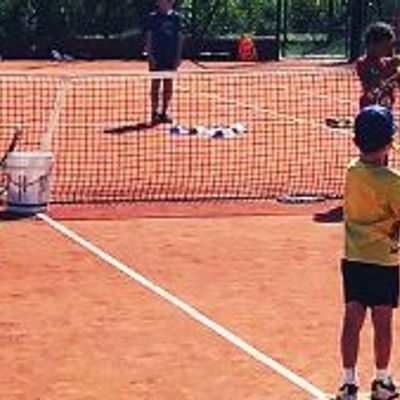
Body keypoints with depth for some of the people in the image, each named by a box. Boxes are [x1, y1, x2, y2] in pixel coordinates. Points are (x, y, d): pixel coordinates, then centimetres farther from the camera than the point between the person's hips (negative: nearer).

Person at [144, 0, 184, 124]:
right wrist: (150, 56, -10)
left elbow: (179, 37, 7)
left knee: (168, 85, 6)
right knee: (155, 84, 1)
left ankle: (164, 112, 13)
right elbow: (148, 37, -2)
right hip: (156, 58, -3)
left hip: (171, 58, 3)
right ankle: (155, 113, 5)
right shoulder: (153, 17, -1)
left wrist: (178, 56, 1)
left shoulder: (175, 17, 6)